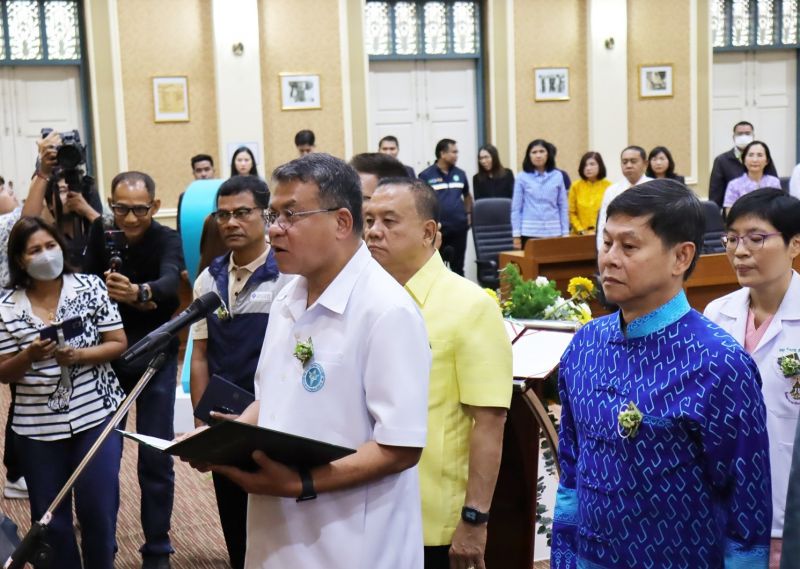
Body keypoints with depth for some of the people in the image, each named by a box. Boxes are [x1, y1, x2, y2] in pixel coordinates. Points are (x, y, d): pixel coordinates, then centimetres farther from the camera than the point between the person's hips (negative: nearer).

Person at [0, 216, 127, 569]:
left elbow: (118, 343, -1)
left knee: (98, 510, 1)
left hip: (97, 416, -1)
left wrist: (79, 355, -17)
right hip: (38, 427, 1)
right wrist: (30, 356, -18)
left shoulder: (90, 287, -2)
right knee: (50, 518, 9)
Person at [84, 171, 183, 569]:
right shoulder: (100, 233, -5)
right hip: (106, 355, 3)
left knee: (155, 459, -2)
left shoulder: (167, 240, -17)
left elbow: (170, 281, -38)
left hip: (154, 358, -3)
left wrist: (140, 293, -58)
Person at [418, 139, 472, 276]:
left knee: (458, 267, 9)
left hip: (459, 228, 3)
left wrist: (469, 214, 11)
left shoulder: (460, 174, 9)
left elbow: (467, 196, 23)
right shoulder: (426, 175, -4)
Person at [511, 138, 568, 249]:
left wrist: (565, 233, 3)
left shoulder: (557, 176, 5)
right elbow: (516, 208, 1)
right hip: (529, 232, -1)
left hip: (553, 232, 1)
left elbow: (563, 206, 7)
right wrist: (516, 235, -3)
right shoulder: (522, 177, 1)